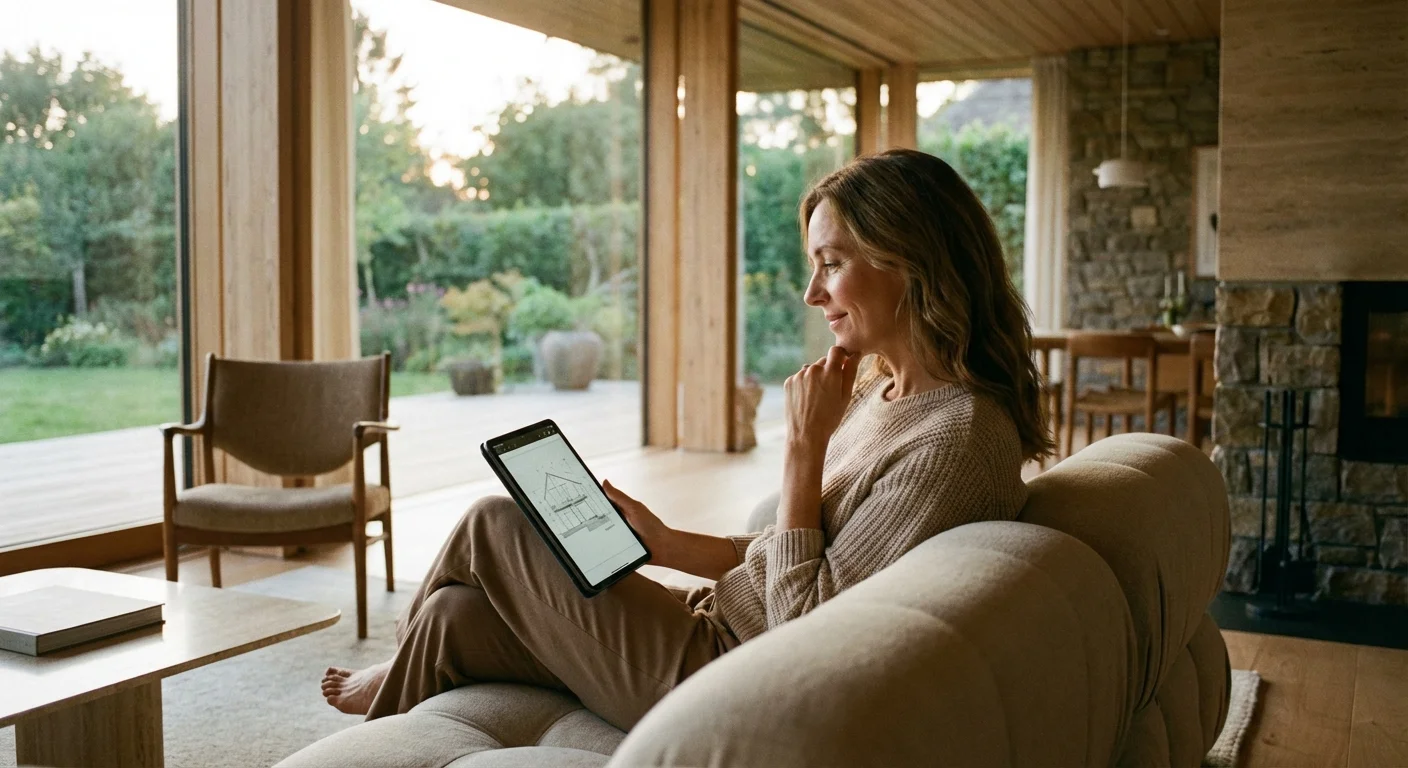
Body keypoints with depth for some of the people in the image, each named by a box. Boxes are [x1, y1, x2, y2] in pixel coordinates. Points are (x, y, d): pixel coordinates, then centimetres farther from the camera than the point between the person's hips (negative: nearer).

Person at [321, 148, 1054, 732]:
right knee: (456, 615, 4)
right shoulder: (880, 391, 6)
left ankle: (395, 677, 33)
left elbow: (803, 633, -22)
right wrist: (664, 544, 2)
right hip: (719, 627, 8)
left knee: (493, 523, 4)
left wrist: (804, 444, -20)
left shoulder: (958, 439, -23)